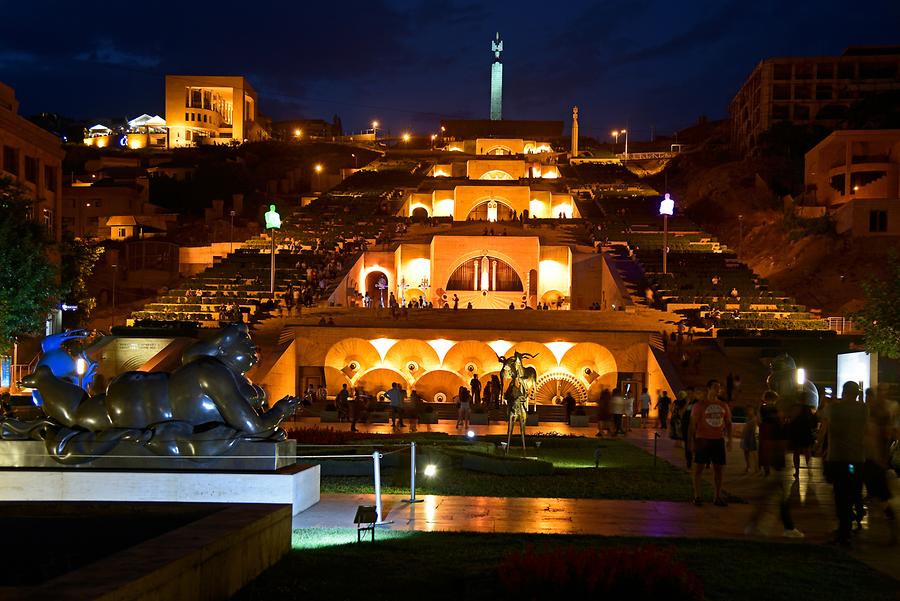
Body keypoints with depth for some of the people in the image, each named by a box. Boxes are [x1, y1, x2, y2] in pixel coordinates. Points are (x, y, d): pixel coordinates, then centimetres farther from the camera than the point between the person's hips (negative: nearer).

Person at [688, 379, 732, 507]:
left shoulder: (723, 406, 10)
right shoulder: (699, 405, -4)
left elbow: (728, 423, 17)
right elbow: (693, 424, -4)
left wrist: (729, 439, 7)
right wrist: (691, 442, -7)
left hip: (718, 440, 4)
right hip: (703, 439, -4)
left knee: (718, 468, 7)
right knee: (699, 467, 1)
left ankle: (717, 497, 15)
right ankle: (696, 496, 9)